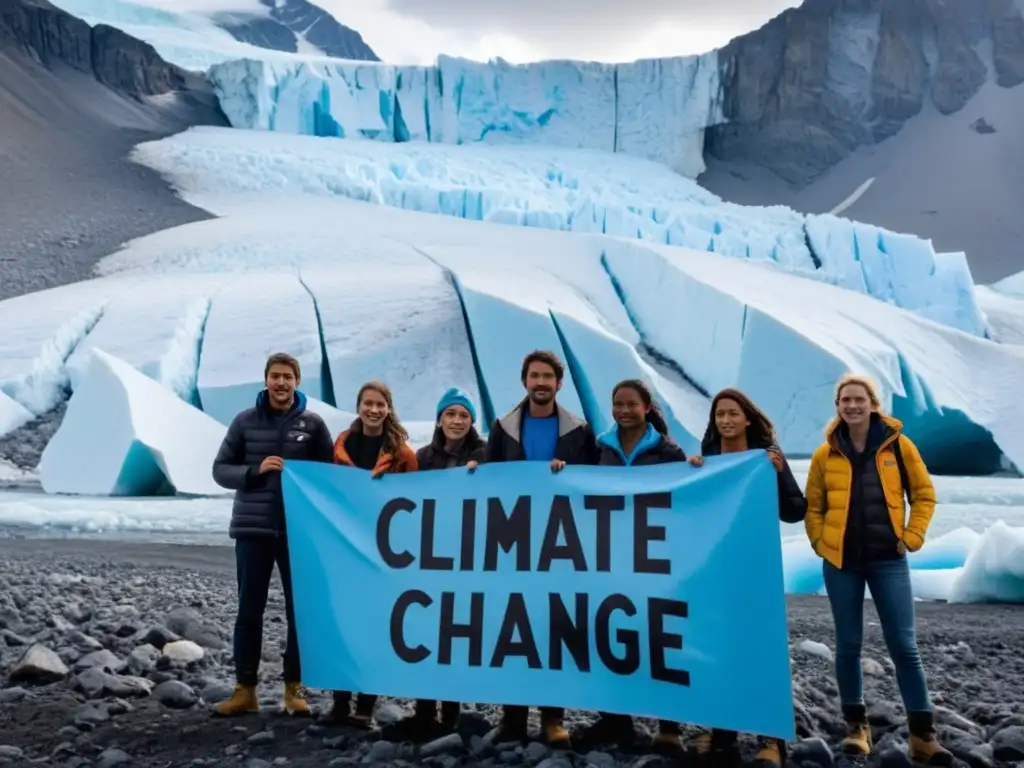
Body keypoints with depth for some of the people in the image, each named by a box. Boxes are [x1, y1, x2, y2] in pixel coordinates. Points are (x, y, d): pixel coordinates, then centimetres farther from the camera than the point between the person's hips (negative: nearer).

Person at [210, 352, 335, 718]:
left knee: (300, 611, 6)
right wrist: (255, 470, -13)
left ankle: (293, 689, 18)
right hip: (252, 529, 0)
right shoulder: (245, 421, 2)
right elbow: (220, 470, 3)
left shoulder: (313, 424, 1)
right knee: (249, 611, 6)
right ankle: (245, 690, 17)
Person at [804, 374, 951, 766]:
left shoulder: (898, 446, -1)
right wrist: (821, 544, -2)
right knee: (848, 644, 7)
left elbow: (924, 495, 7)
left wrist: (911, 538, -2)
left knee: (904, 645, 1)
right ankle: (856, 725, 21)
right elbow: (813, 506, 9)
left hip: (888, 559, -1)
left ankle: (922, 734, 12)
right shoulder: (825, 454, 1)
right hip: (840, 561, 1)